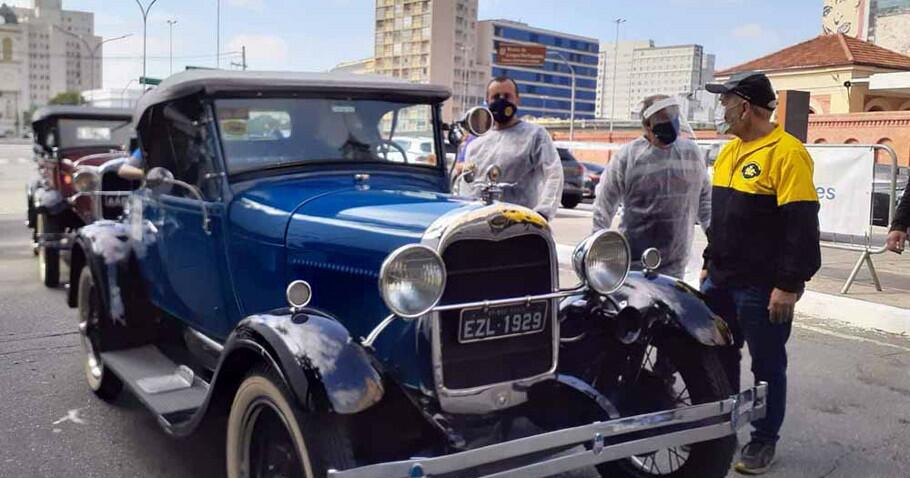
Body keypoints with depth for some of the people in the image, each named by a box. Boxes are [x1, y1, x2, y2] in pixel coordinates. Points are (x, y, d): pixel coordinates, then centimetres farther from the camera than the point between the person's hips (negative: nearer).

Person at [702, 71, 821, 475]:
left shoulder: (787, 153, -15)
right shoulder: (730, 150, 12)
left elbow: (801, 226, -19)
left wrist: (789, 285, -21)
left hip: (763, 289, -8)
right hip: (722, 281, 8)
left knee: (767, 367, 8)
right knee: (718, 357, 16)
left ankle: (764, 440, 22)